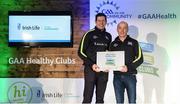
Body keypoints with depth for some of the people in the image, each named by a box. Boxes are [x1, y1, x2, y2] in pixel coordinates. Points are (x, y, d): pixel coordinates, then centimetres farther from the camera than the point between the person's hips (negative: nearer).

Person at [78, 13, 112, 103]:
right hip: (91, 69, -4)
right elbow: (81, 52, -5)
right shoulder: (89, 34, -2)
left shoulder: (108, 36, 12)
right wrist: (91, 65, -16)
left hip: (104, 70, 5)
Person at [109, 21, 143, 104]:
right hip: (117, 76, 2)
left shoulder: (133, 42, 6)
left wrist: (128, 67, -16)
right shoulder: (113, 44, 13)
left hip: (130, 76, -2)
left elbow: (140, 58, -3)